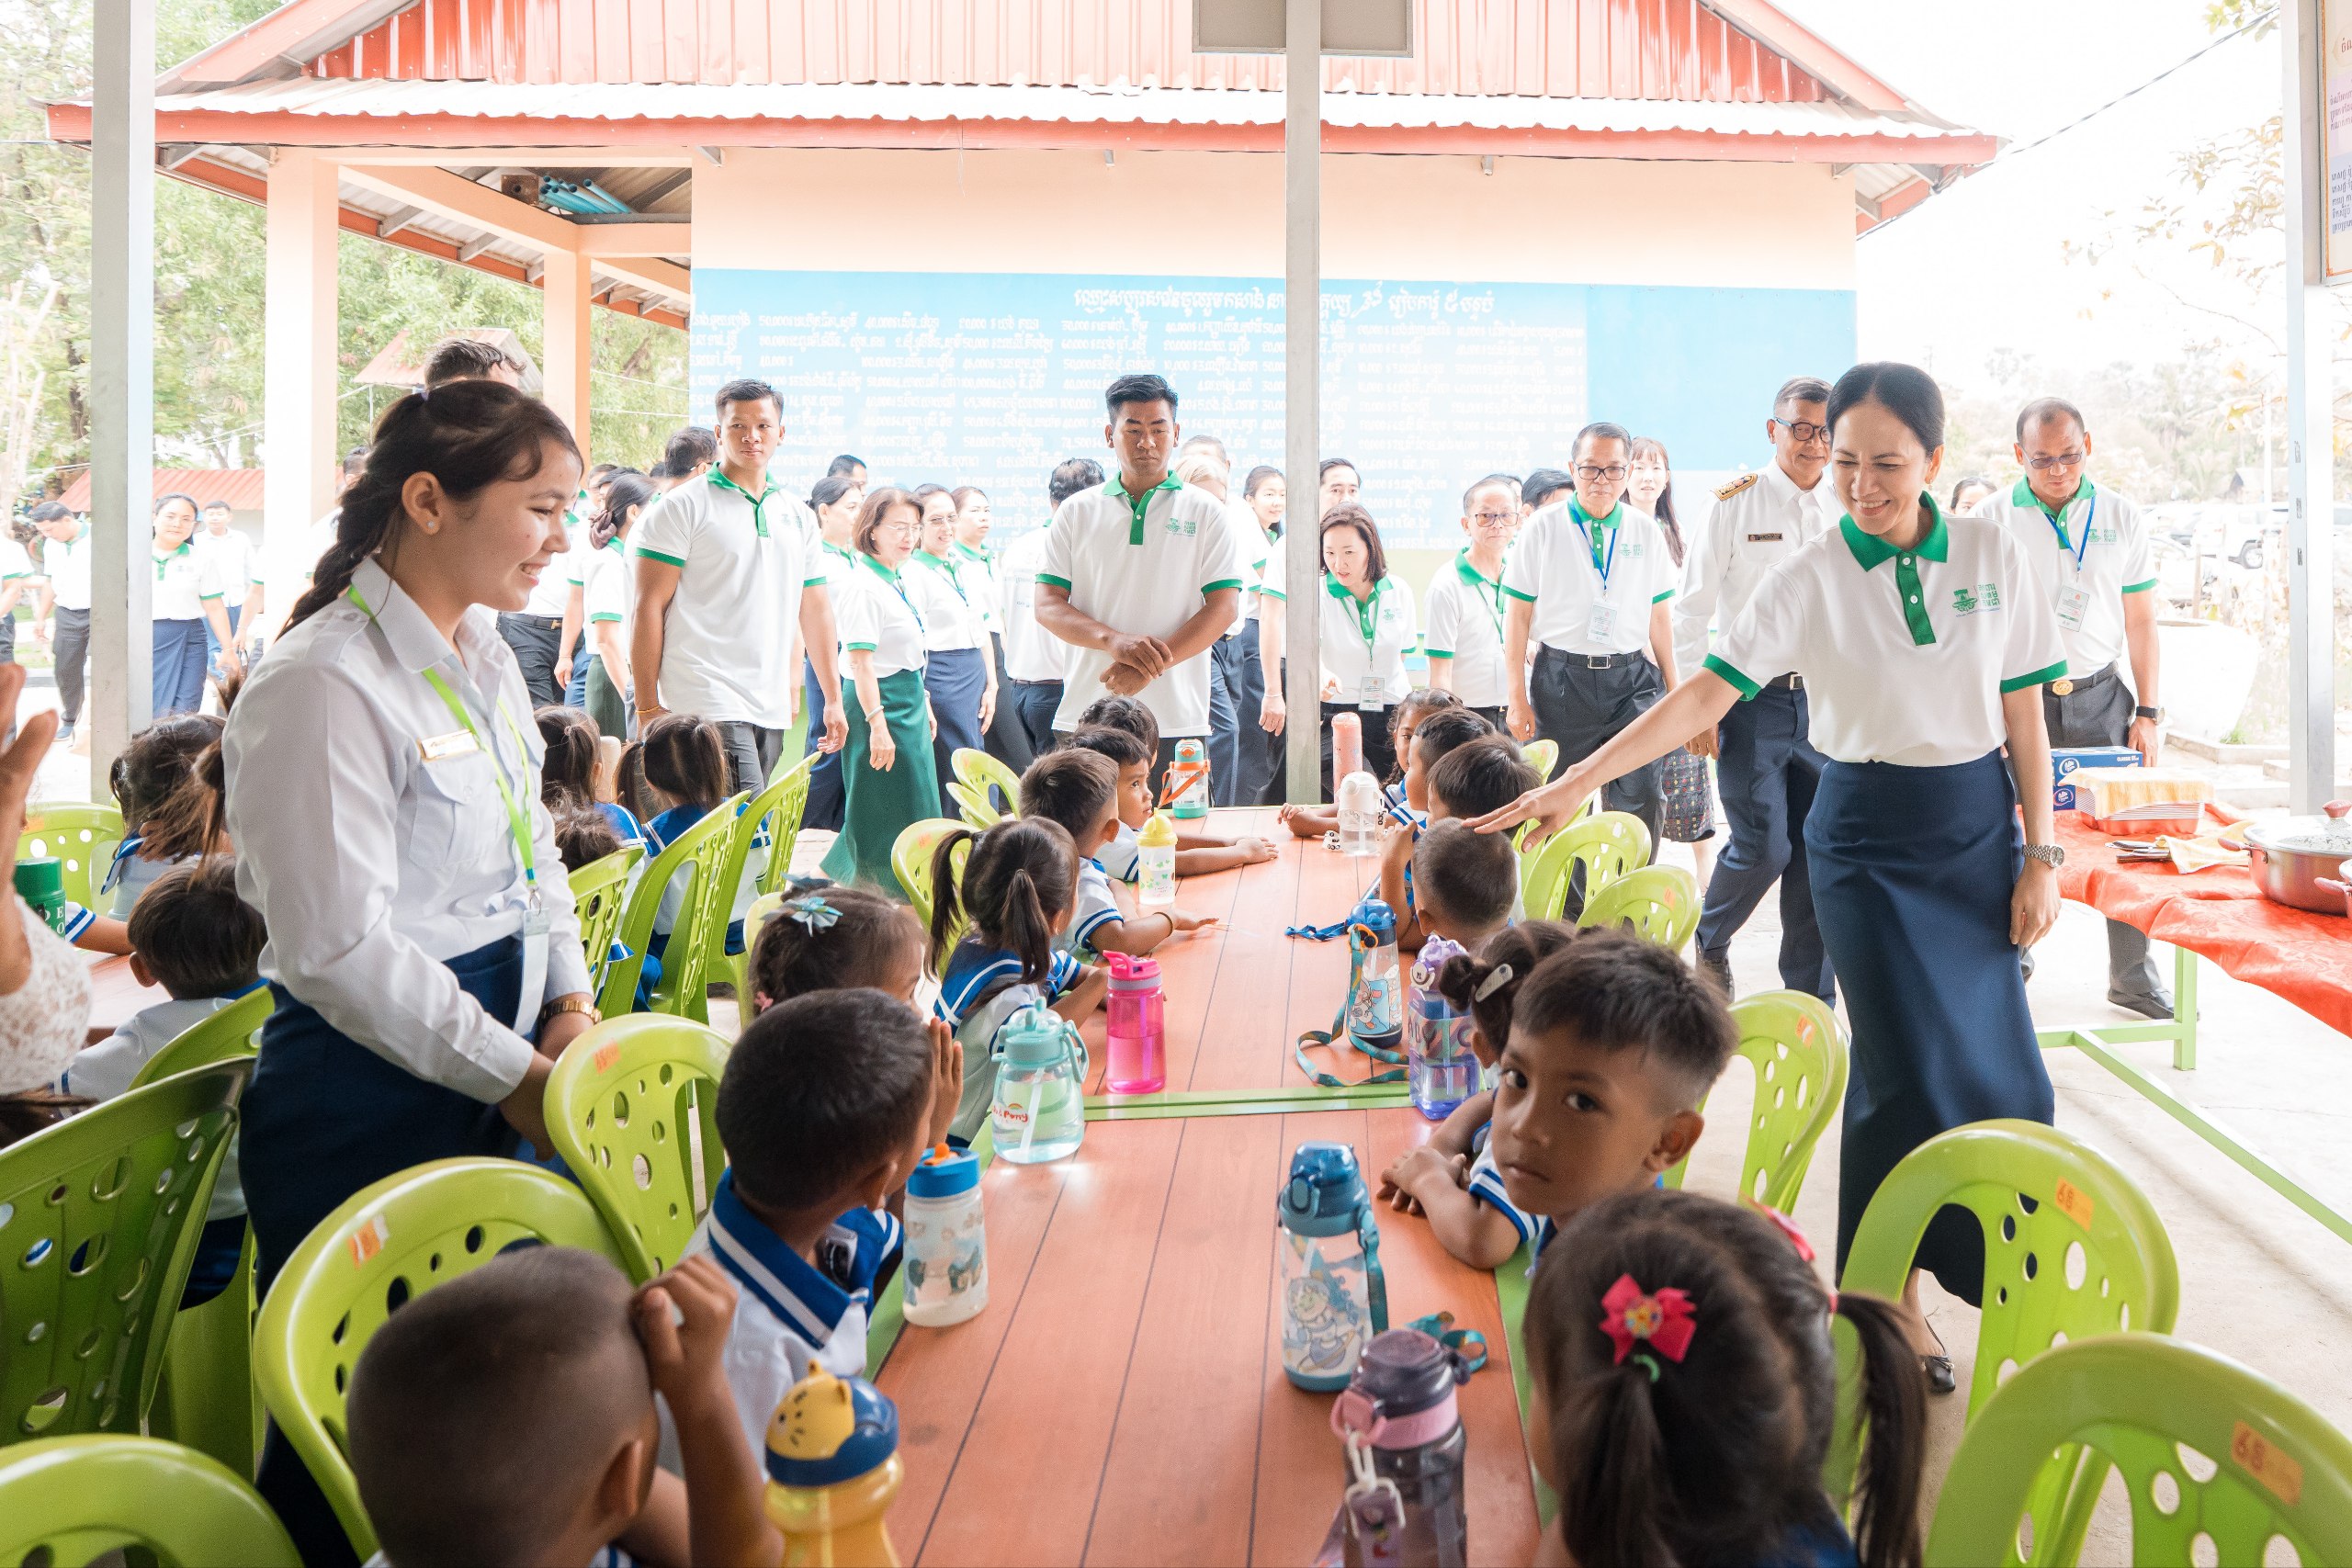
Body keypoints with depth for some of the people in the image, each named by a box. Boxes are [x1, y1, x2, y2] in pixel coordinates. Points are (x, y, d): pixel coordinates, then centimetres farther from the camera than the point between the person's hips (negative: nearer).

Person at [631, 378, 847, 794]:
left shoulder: (798, 517, 16)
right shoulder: (683, 507, 0)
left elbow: (815, 610, 20)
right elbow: (649, 608, -4)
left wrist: (833, 699, 16)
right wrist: (647, 707, -9)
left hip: (772, 709, 5)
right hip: (708, 704, -5)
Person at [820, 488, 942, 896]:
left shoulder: (900, 580, 12)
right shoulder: (863, 584, -15)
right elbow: (860, 661, -20)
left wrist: (925, 704, 21)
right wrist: (877, 724, -24)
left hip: (910, 704, 10)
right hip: (880, 703, -10)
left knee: (915, 812, 14)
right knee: (885, 818, -2)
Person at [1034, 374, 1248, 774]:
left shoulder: (1205, 511, 8)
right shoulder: (1076, 511, 11)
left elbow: (1223, 606, -1)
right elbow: (1047, 605, 5)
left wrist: (1152, 665, -14)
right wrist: (1113, 640, -15)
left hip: (1177, 722, -1)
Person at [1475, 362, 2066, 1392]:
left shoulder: (1994, 554, -2)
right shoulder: (1809, 578, -9)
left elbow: (2025, 715, 3)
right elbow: (1703, 696, -17)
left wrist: (2040, 853, 0)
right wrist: (1571, 785, -27)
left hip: (1980, 826, 3)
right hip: (1867, 839, -3)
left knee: (1996, 1061, 5)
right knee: (1907, 1066, -5)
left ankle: (1971, 1252, 30)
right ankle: (1895, 1292, 13)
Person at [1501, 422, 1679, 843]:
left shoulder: (1647, 532, 8)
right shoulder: (1542, 529, 1)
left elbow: (1658, 618, 14)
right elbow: (1517, 617, 1)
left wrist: (1673, 691, 13)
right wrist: (1518, 698, -3)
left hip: (1632, 680, 2)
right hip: (1561, 679, -1)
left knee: (1643, 800, -8)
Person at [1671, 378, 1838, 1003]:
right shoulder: (1737, 502, -3)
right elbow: (1692, 609, -3)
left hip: (1826, 700, 4)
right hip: (1752, 697, -3)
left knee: (1817, 854, 5)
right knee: (1764, 848, -9)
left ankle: (1809, 1002, 18)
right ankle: (1708, 939, 22)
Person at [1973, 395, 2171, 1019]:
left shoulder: (2121, 515, 6)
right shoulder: (1992, 518, 0)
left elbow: (2140, 621, 9)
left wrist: (2148, 712, 3)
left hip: (2100, 698, 2)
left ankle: (2133, 975, 13)